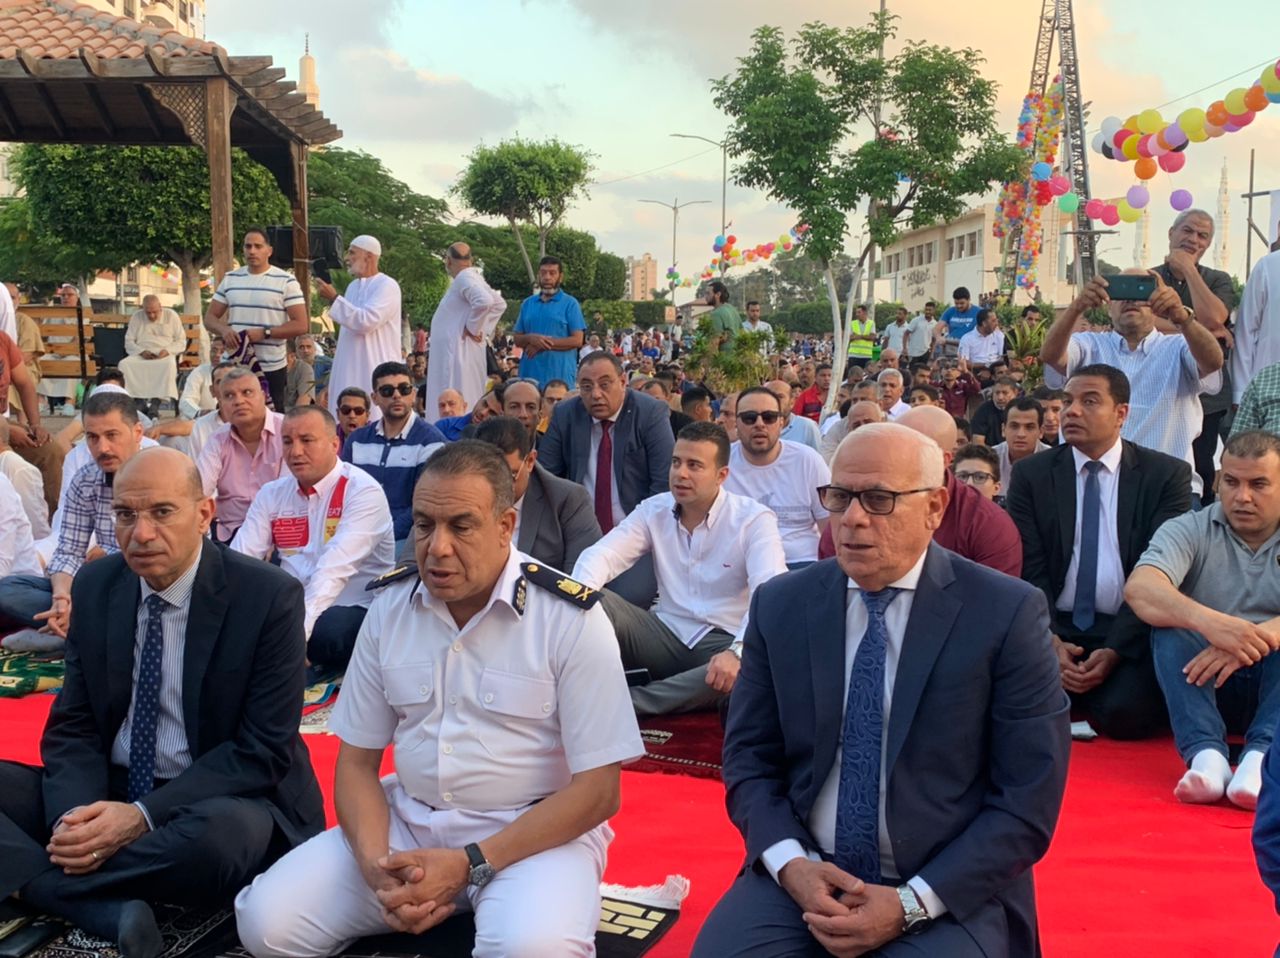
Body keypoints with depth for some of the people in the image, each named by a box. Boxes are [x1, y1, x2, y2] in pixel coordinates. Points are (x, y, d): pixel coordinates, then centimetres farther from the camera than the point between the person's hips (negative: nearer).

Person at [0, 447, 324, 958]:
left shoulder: (269, 597, -14)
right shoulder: (95, 587, 1)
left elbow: (263, 750, -14)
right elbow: (72, 725, 3)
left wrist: (143, 816, -23)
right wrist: (76, 814, -18)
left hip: (219, 804, -5)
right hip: (107, 794, 5)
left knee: (222, 833, -39)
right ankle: (108, 912, -30)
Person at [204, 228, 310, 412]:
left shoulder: (286, 282, -2)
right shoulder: (230, 279, 11)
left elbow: (301, 325, -7)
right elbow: (210, 317, 14)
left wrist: (265, 333, -17)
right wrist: (223, 330, -9)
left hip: (271, 367, -4)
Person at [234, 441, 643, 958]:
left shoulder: (571, 619, -14)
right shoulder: (389, 606, 1)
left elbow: (597, 790, -13)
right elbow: (357, 760, 6)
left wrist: (471, 864, -20)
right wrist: (376, 864, -15)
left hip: (535, 830, -4)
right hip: (408, 821, 5)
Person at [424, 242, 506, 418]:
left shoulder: (464, 278, -13)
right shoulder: (471, 277, 15)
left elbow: (484, 302, -29)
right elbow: (499, 303, 21)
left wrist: (473, 328, -17)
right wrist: (485, 329, 12)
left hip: (457, 350, -10)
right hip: (456, 350, 10)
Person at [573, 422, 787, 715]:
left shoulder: (754, 519, -8)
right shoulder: (654, 510, 5)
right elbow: (600, 555, -6)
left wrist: (737, 652, -39)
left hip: (722, 641, -3)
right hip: (666, 633, 3)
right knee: (594, 602, -19)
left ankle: (627, 703, -33)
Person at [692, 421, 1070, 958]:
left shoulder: (1008, 613, -7)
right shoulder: (780, 605, 2)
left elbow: (1027, 800, -7)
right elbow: (749, 758, 7)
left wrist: (912, 904, -14)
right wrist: (791, 864, -10)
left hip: (951, 893, -1)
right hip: (802, 877, 2)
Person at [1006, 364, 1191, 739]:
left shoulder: (1167, 475, 2)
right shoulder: (1031, 474, 6)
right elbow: (1030, 567, 0)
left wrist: (1115, 650, -16)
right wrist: (1049, 640, -16)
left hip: (1130, 629, -1)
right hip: (1053, 626, 1)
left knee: (1125, 714, -28)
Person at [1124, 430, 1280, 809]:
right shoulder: (1190, 530, 0)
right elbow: (1139, 589, -22)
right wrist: (1208, 621, -40)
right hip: (1203, 680, 0)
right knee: (1171, 624, -28)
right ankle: (1206, 754, -42)